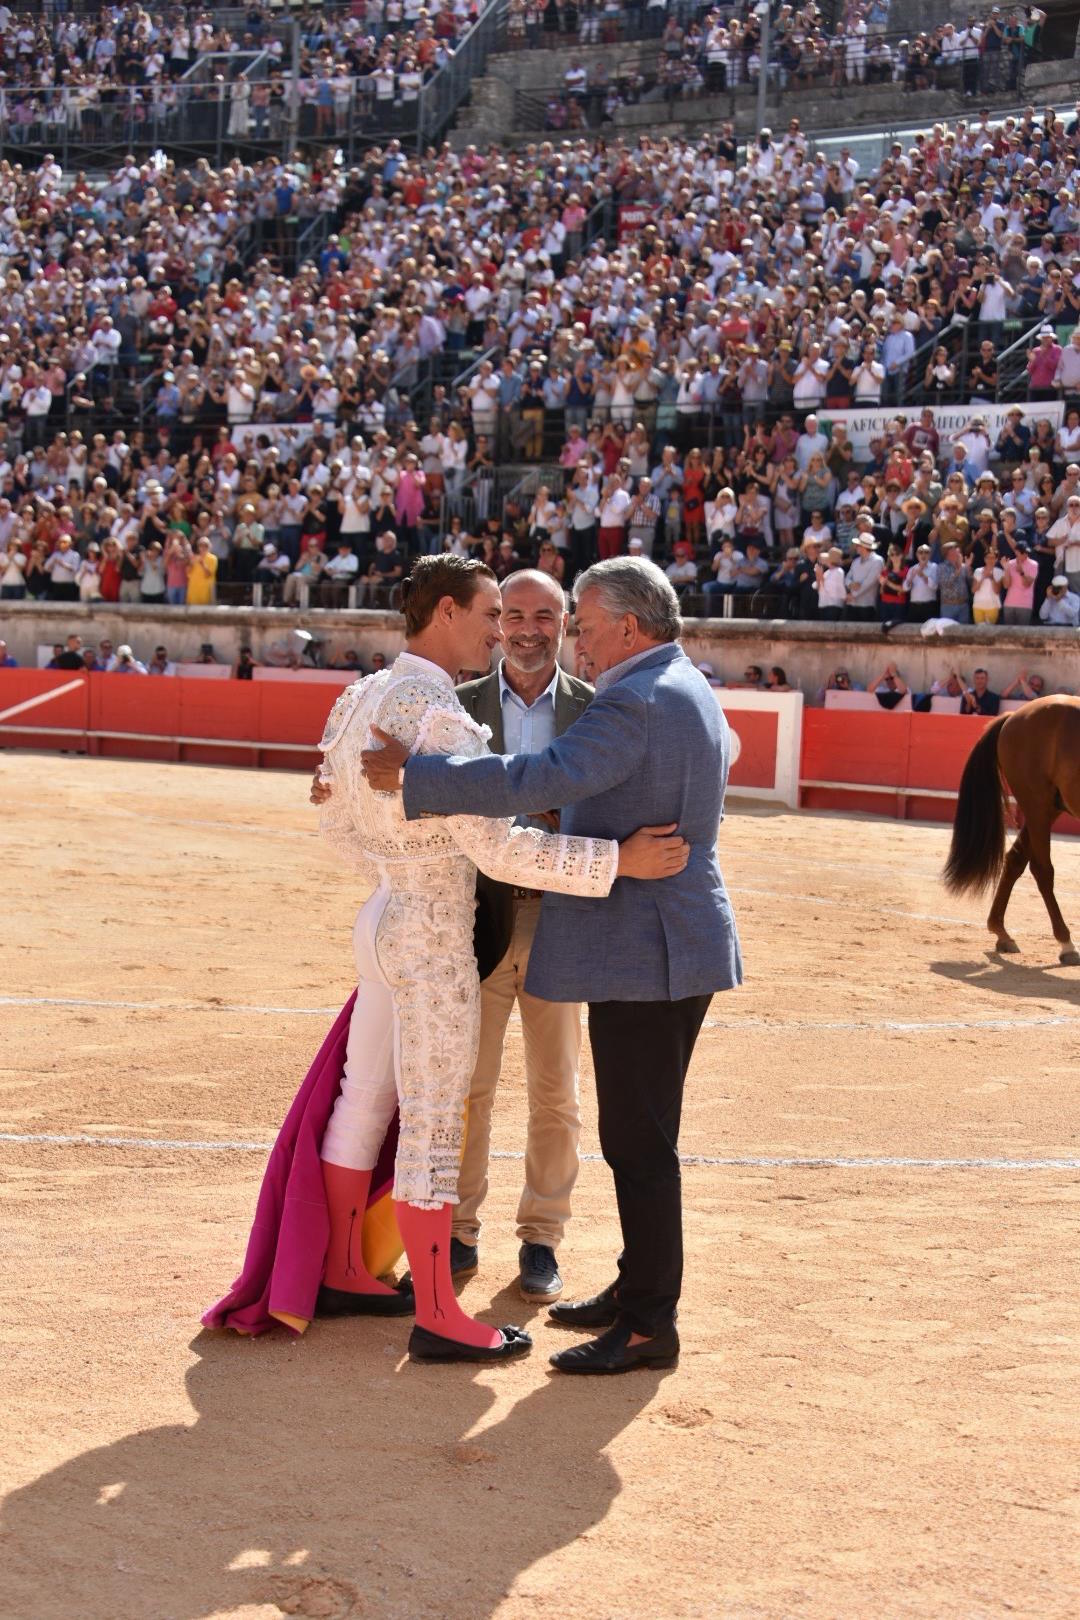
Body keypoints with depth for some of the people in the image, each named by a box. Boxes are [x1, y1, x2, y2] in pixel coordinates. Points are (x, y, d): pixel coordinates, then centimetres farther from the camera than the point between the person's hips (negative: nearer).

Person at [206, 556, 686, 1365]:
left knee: (362, 1101, 17)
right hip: (435, 942, -9)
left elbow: (337, 820, 14)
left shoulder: (358, 699, 6)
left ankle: (339, 1275, 30)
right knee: (434, 1124, -1)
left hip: (382, 921, 9)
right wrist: (619, 860, -23)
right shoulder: (442, 720, -22)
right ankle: (437, 1318, 8)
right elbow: (499, 848, -26)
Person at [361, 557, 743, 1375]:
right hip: (670, 943, 11)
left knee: (640, 1143, -5)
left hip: (646, 952, -11)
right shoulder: (691, 690, 15)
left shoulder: (635, 702, -19)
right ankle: (638, 1286, 28)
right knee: (640, 1135, 18)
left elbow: (544, 778, -30)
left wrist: (413, 778, -27)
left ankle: (649, 1324, 1)